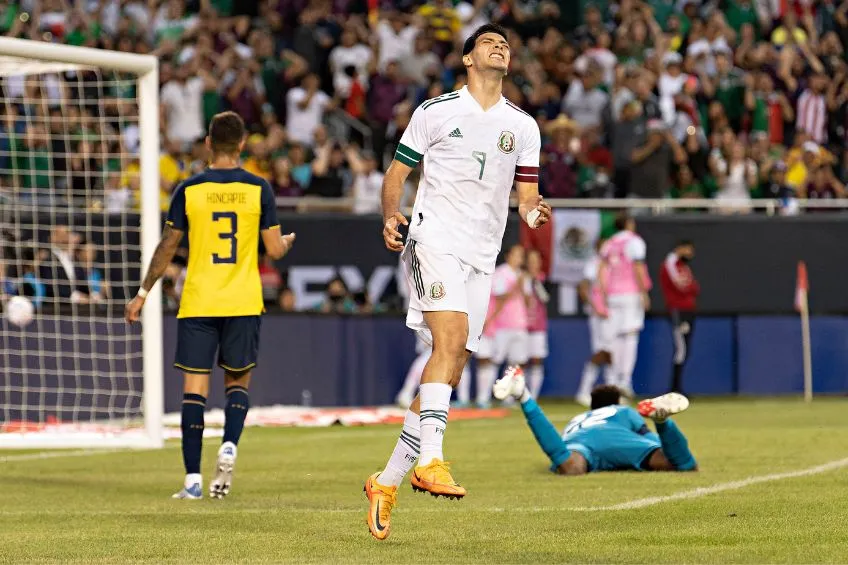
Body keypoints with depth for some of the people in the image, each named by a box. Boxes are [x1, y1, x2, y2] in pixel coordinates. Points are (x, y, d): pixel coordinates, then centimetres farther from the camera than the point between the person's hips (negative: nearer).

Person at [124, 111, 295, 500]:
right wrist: (287, 242, 25)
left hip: (197, 303, -1)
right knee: (238, 380, 15)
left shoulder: (189, 190, -1)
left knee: (194, 387, 1)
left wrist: (143, 294, 13)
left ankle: (193, 479, -4)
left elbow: (167, 248, 3)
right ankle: (229, 446, -12)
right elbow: (275, 250, 0)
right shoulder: (258, 189, -1)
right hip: (243, 303, 1)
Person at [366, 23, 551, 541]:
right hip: (435, 240, -5)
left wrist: (534, 212, -10)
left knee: (450, 374, 3)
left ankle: (387, 483, 13)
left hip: (482, 258, 5)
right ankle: (430, 461, -37)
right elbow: (397, 173, 8)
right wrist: (391, 217, -10)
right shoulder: (436, 111, 4)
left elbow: (526, 197, 13)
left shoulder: (524, 126, 14)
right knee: (452, 337, -28)